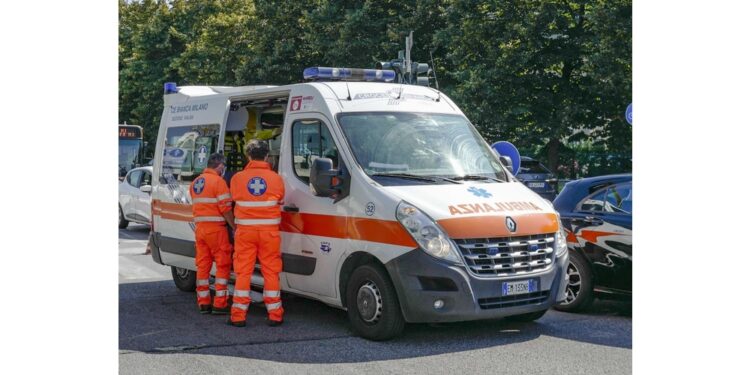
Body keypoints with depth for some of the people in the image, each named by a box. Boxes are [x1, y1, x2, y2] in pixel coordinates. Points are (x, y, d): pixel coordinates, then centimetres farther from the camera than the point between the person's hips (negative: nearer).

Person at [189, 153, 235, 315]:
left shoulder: (195, 183, 14)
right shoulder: (218, 181, -10)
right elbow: (226, 208, -14)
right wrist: (234, 227, -8)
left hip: (199, 228, 7)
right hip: (216, 228, -7)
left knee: (203, 265, 10)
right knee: (223, 265, 0)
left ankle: (203, 303, 14)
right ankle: (219, 304, -3)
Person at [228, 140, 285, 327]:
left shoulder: (237, 178, -3)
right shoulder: (276, 178, -3)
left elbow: (234, 199, 7)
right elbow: (280, 201, 6)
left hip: (245, 231, 0)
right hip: (269, 231, 0)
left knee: (243, 272, 5)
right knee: (271, 272, 6)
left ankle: (238, 315, 5)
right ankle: (275, 315, 9)